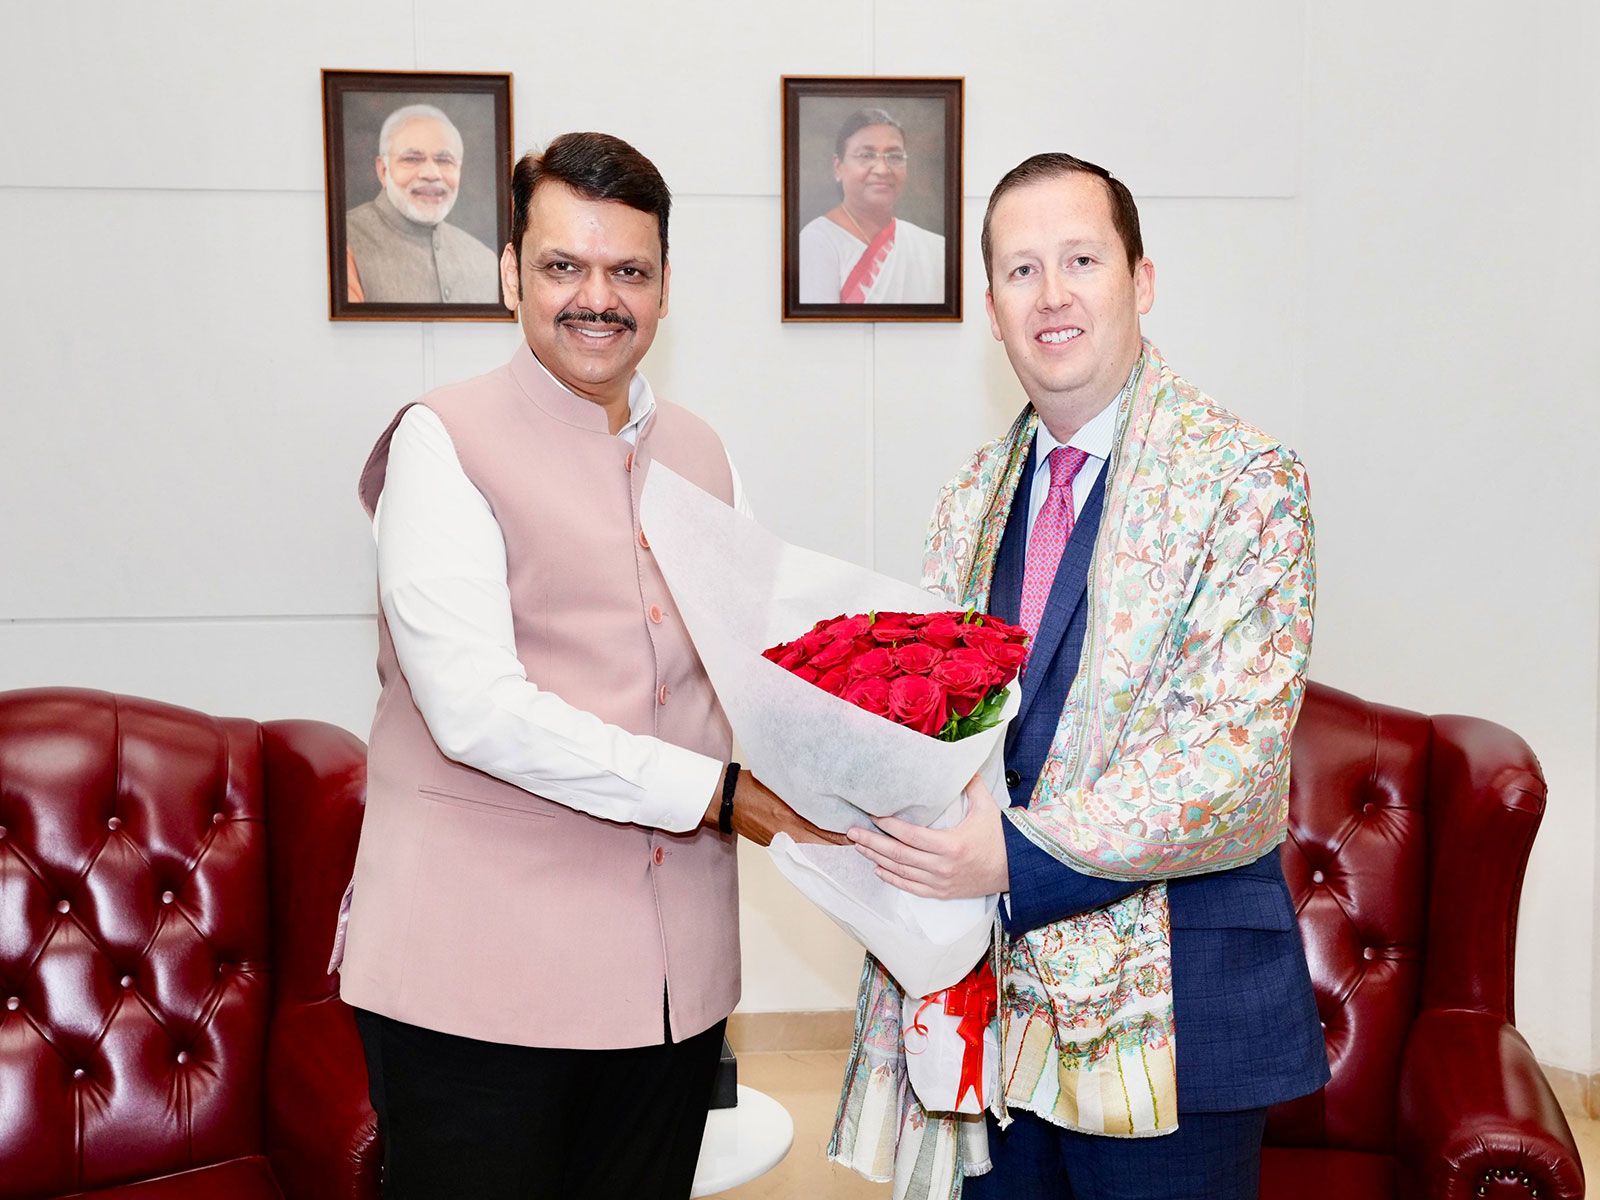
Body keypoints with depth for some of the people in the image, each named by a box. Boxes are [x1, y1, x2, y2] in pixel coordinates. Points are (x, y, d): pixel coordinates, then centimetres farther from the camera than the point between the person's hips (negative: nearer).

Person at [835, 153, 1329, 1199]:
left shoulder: (1245, 482, -11)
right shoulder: (977, 497, 10)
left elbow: (1238, 760, -18)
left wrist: (1022, 855, -24)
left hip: (1165, 1011, -5)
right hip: (993, 991, 5)